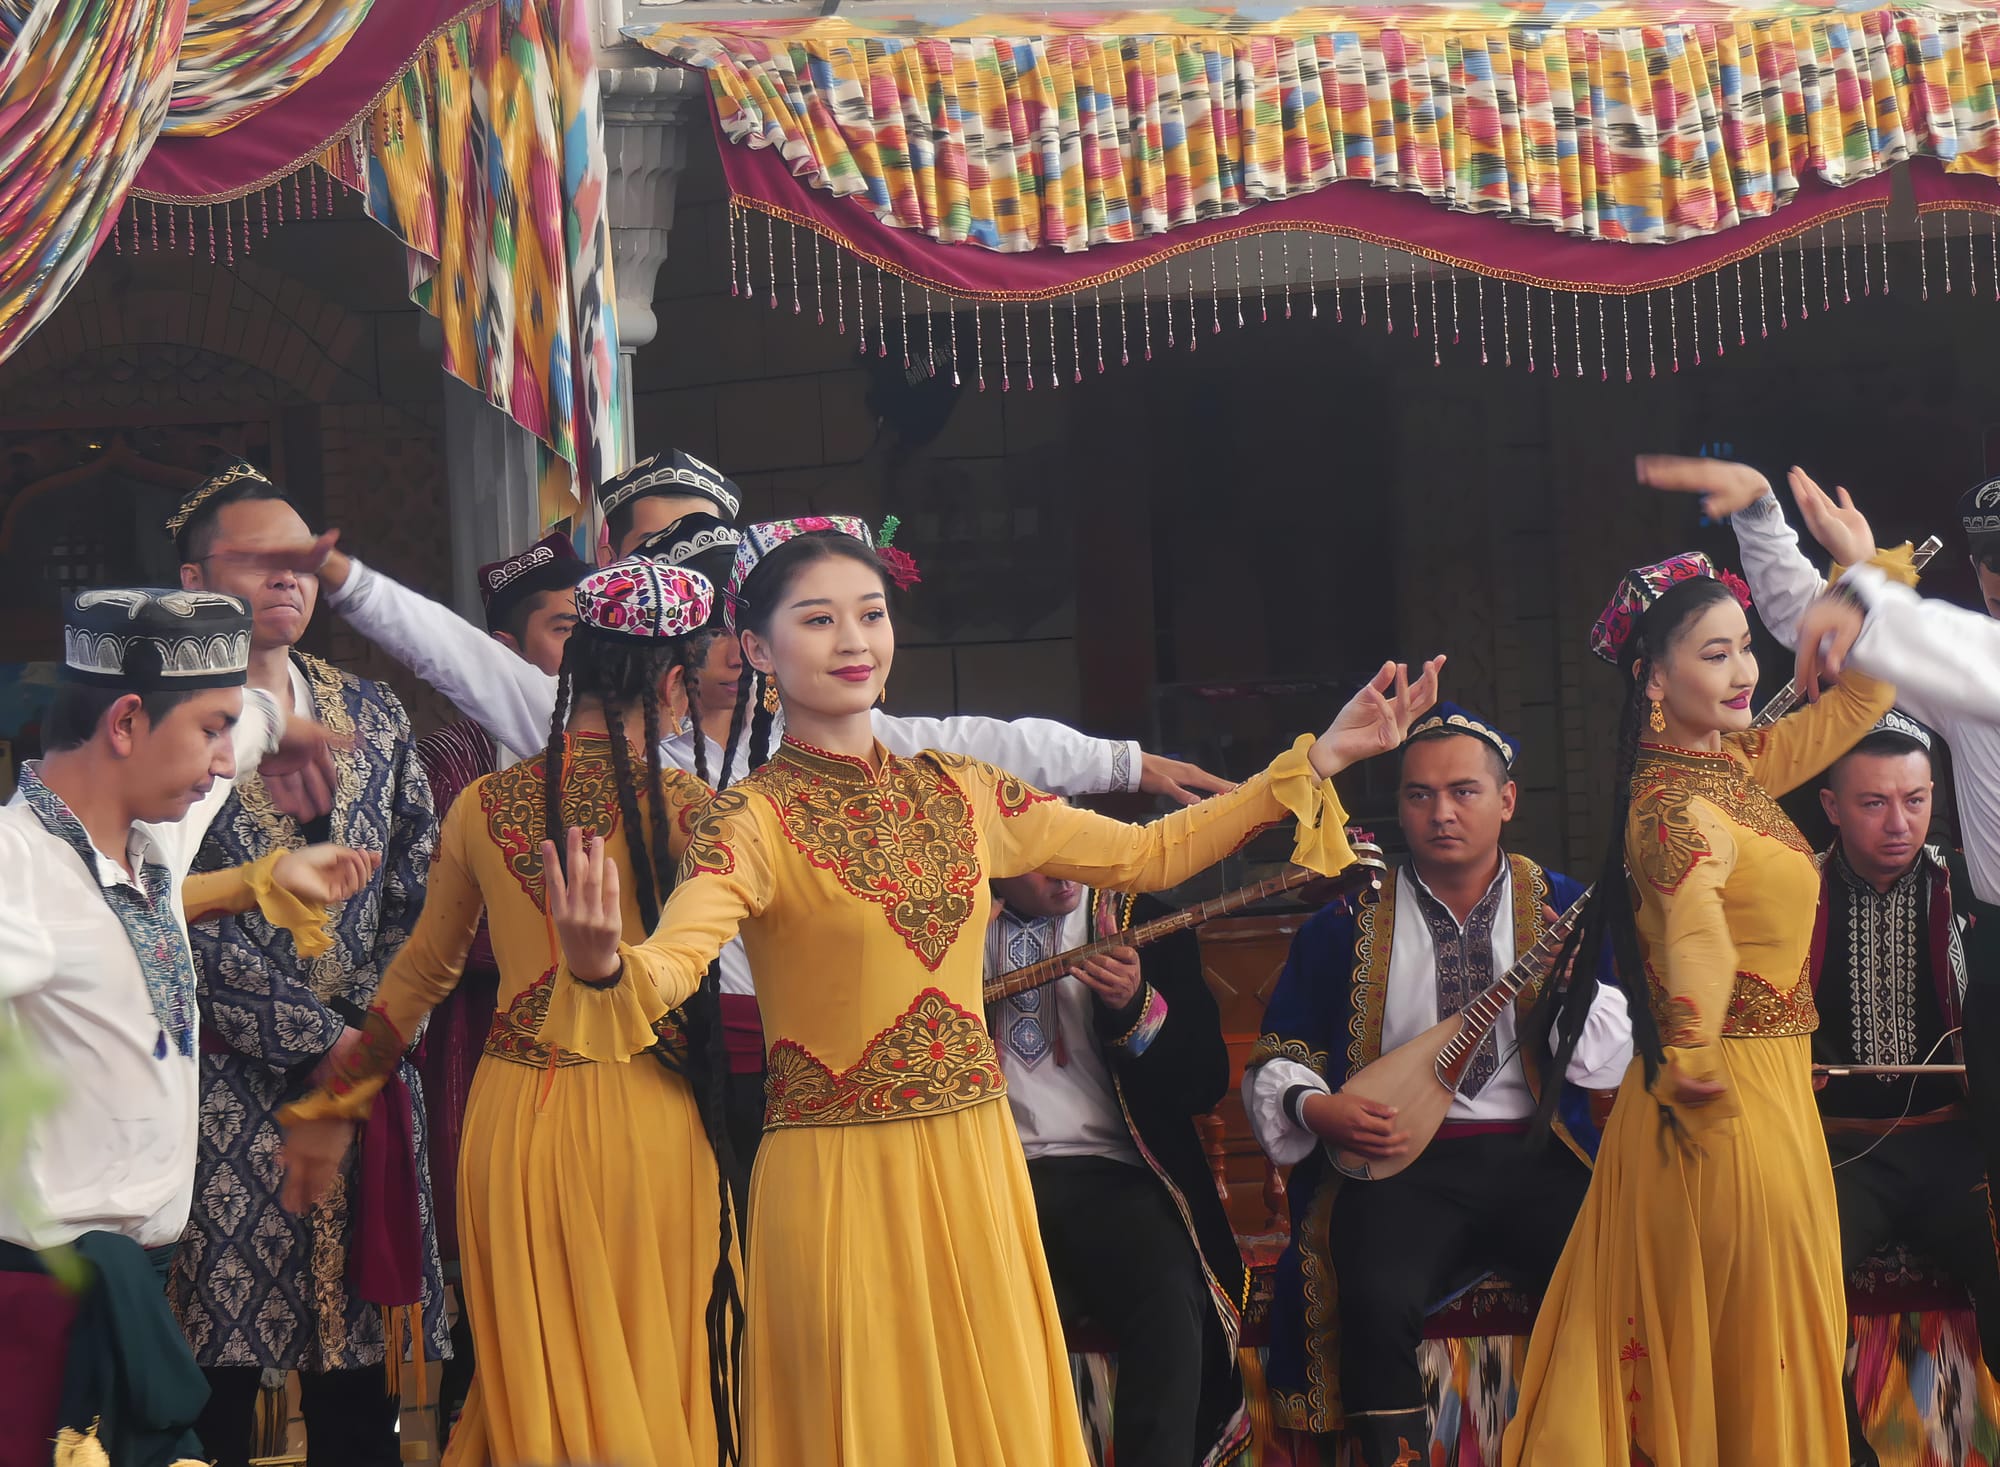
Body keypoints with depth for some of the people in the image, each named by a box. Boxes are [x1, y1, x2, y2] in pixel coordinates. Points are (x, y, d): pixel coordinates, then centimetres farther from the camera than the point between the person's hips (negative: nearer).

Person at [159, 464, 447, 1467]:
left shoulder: (370, 715, 16)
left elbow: (418, 886, 12)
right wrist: (318, 1038, -11)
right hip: (230, 1086, -5)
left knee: (361, 1383, 4)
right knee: (218, 1382, -5)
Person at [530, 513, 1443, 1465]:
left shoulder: (960, 795, 8)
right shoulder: (754, 819, -9)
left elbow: (1146, 853, 13)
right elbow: (674, 957, -26)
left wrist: (1317, 761, 9)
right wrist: (601, 966, -50)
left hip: (975, 1166, 5)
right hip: (839, 1174, -5)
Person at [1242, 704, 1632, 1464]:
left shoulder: (1564, 908, 12)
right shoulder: (1346, 924, 11)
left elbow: (1618, 1060, 5)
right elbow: (1276, 1061, 15)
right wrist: (1313, 1108, -7)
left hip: (1535, 1157, 1)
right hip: (1398, 1164, -1)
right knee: (1378, 1299, -32)